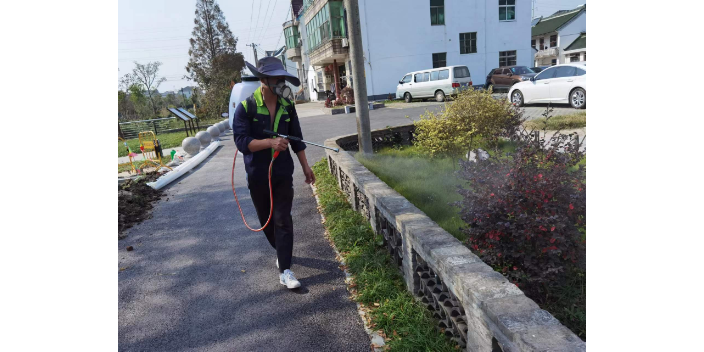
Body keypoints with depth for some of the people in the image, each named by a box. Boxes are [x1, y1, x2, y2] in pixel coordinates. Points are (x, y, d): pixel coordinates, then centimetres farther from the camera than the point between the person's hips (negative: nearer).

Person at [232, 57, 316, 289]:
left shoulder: (287, 106, 1)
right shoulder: (246, 107, -11)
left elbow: (296, 138, 8)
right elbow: (241, 141, -18)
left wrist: (305, 166, 9)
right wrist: (270, 142, -30)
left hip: (283, 173, 1)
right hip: (257, 175, -1)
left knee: (283, 220, -4)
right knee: (266, 219, 15)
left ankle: (284, 270, 1)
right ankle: (281, 251, 40)